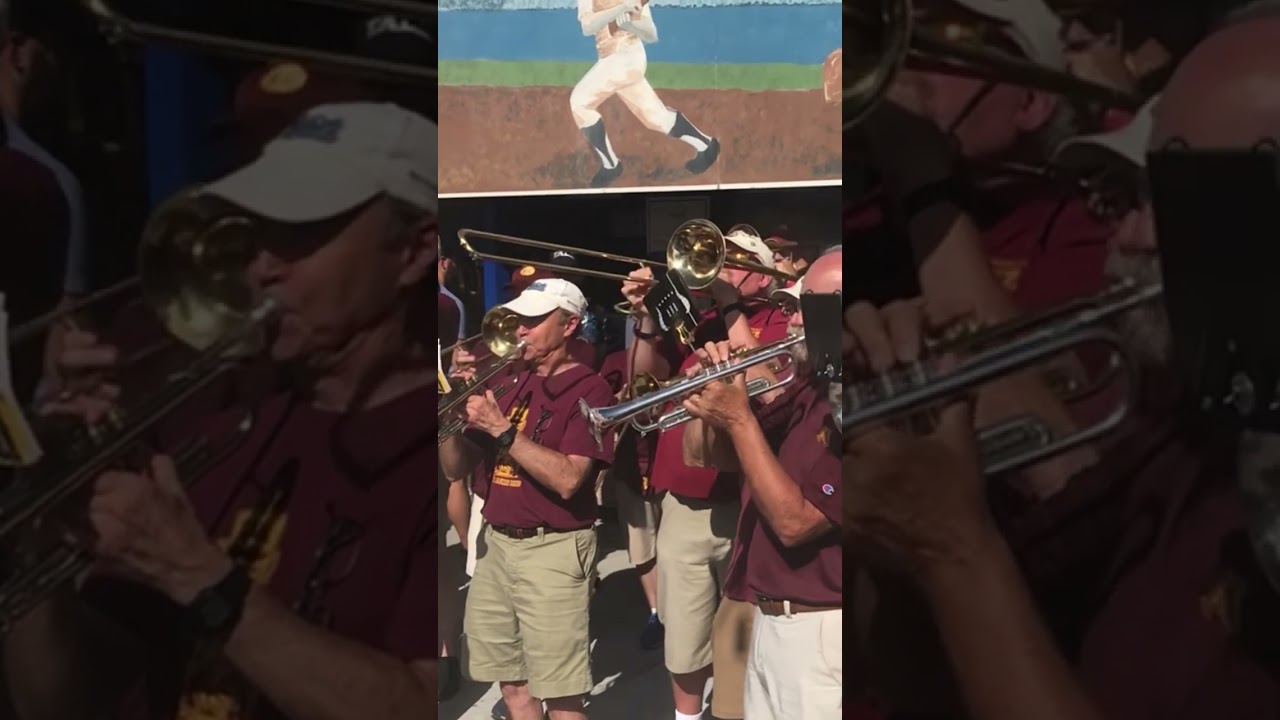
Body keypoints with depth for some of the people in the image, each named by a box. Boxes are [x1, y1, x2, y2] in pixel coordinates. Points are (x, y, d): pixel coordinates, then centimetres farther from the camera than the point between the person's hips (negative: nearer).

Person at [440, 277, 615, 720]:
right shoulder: (506, 381, 11)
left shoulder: (587, 390, -8)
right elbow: (456, 469, 10)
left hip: (553, 550, -7)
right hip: (496, 542, 7)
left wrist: (501, 428, -21)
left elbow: (567, 480, -20)